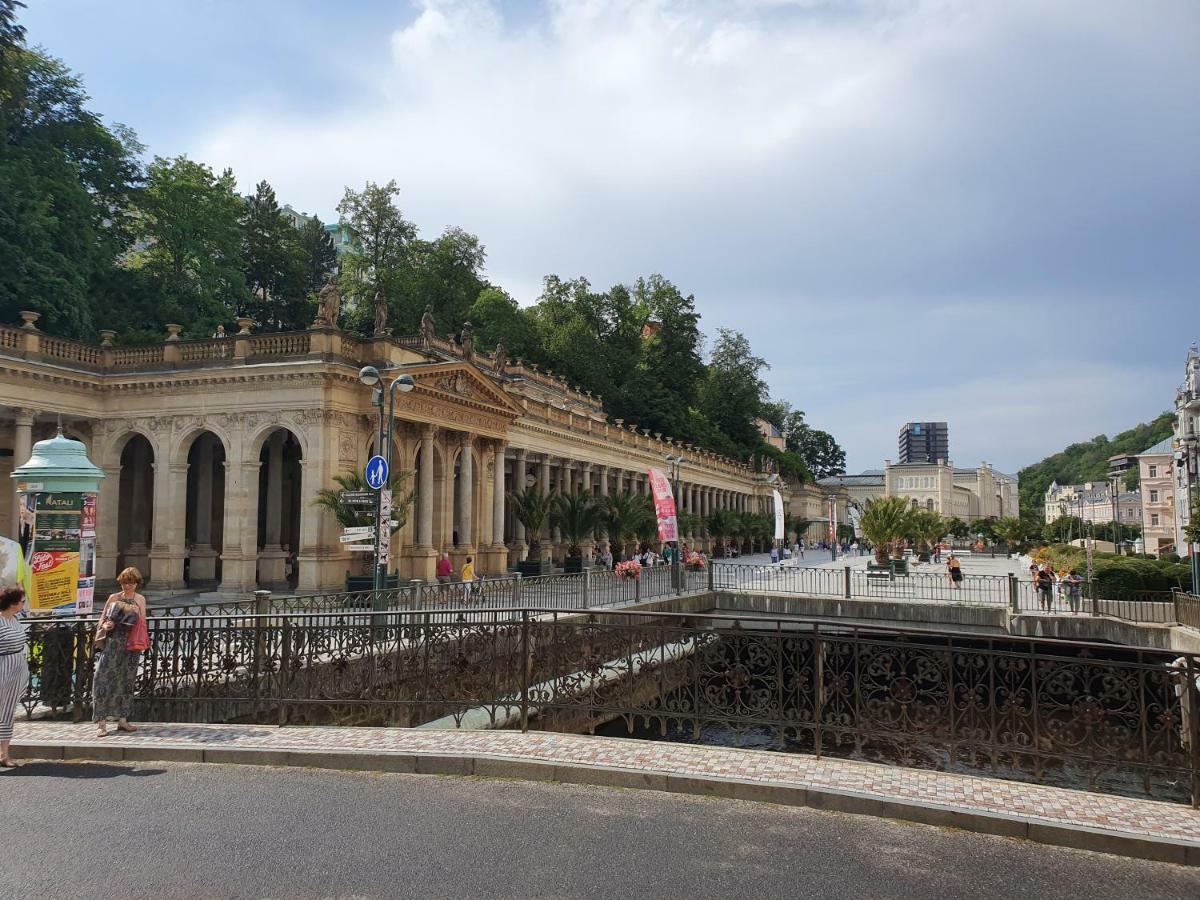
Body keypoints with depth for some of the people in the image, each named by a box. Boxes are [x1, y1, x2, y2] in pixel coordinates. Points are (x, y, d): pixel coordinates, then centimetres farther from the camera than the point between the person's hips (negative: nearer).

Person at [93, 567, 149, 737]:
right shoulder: (114, 598, 4)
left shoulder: (140, 600, 9)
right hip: (113, 644, -2)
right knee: (103, 678, -11)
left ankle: (122, 719, 14)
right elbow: (102, 619, 6)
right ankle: (101, 722, -10)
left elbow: (142, 623, 12)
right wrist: (105, 626, -14)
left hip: (131, 646, 2)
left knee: (127, 680, 6)